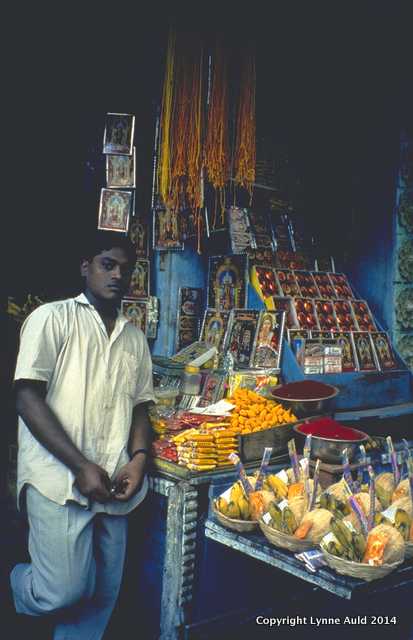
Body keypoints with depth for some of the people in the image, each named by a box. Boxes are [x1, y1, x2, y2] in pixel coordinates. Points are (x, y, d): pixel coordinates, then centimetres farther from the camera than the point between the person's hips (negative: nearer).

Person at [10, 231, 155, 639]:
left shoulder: (135, 338, 14)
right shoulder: (53, 318, -2)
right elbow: (28, 399, -9)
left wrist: (138, 459, -3)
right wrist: (81, 466, -14)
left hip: (112, 484, 5)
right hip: (60, 479, -5)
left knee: (103, 595, 9)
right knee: (64, 592, -5)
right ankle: (13, 583, 26)